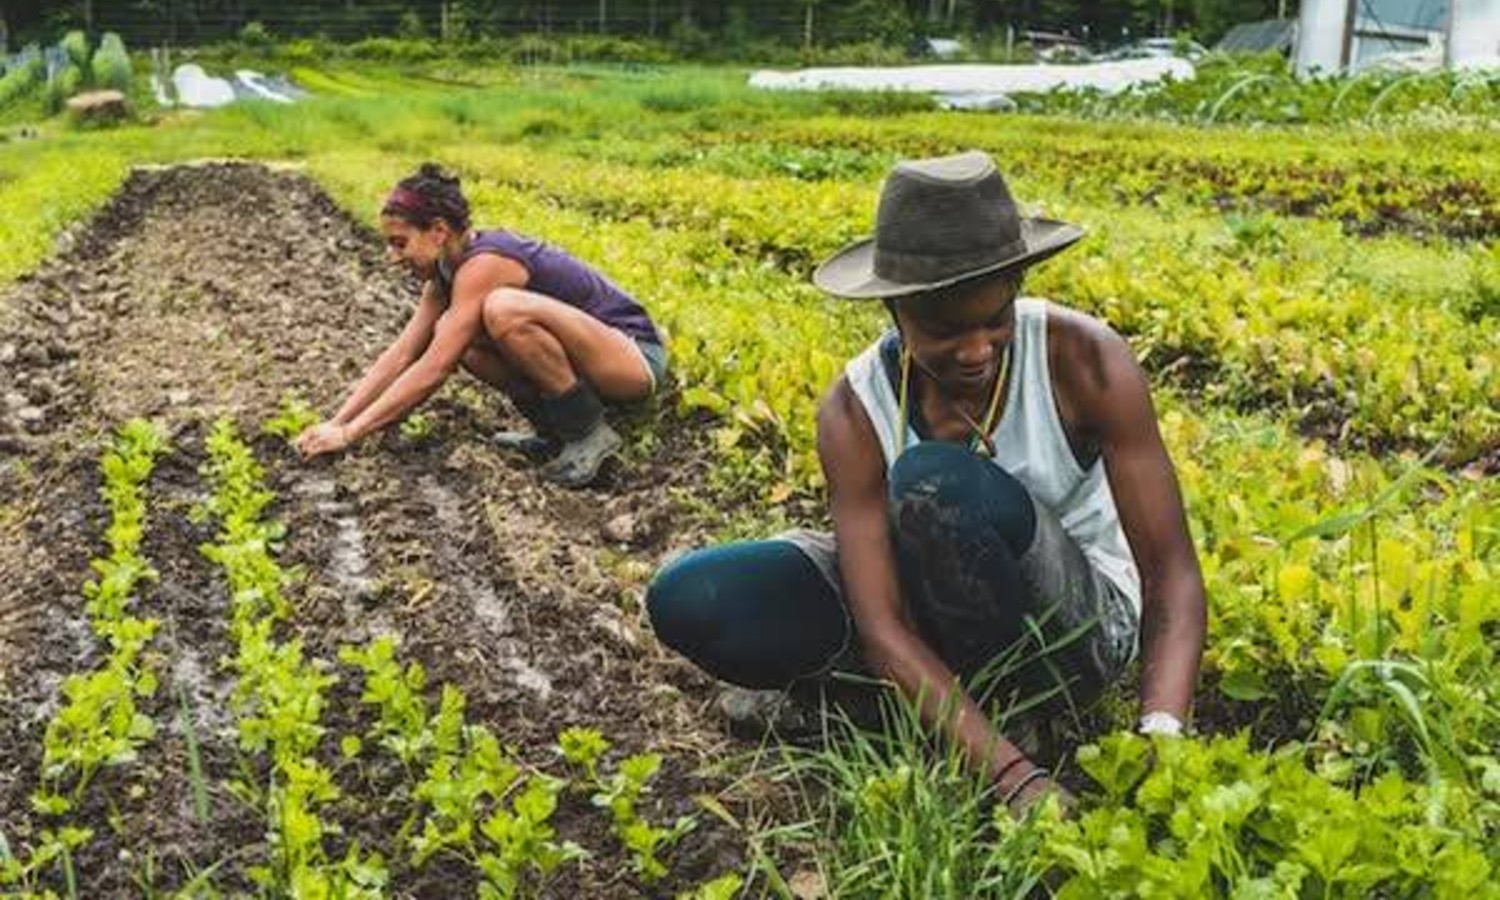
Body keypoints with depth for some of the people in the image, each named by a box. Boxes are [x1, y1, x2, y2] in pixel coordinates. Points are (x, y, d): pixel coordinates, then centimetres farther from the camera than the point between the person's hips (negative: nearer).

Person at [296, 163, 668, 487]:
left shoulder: (482, 266, -23)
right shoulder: (448, 268, 4)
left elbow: (432, 371, -24)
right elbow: (401, 354, 5)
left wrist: (349, 433, -19)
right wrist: (335, 422, -2)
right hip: (584, 356, 9)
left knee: (504, 309, -32)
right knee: (453, 336, -2)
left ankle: (590, 433, -16)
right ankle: (555, 431, 4)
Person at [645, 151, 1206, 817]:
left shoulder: (1088, 362, -22)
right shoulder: (854, 411, -19)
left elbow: (1173, 573, -22)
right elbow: (881, 627, -26)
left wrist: (1158, 737, -40)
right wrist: (1016, 776, -39)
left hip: (1080, 627, -2)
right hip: (933, 598, 3)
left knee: (936, 482, -35)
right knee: (685, 600, -20)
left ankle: (993, 693, -12)